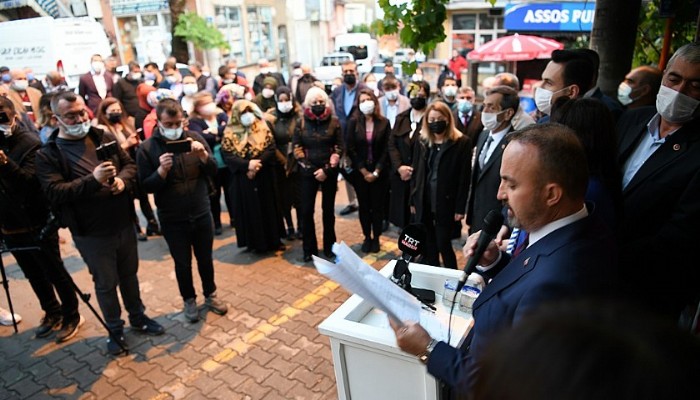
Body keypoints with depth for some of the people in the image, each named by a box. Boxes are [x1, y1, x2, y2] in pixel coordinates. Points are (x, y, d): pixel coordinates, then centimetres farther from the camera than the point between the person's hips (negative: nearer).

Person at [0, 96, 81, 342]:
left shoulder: (30, 143, -13)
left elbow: (29, 181, -26)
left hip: (37, 224, -6)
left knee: (54, 272, 6)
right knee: (34, 275, 19)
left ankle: (71, 316, 22)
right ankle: (52, 313, 36)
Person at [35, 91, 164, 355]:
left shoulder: (104, 137, 3)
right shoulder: (48, 154, -9)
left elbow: (129, 164, 6)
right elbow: (54, 193, -19)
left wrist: (122, 180, -16)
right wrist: (93, 180, -31)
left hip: (123, 224, 4)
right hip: (91, 233, -3)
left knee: (129, 274, 19)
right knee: (106, 284, 11)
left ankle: (138, 317, 39)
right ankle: (115, 330, 31)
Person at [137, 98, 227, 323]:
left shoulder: (195, 138, -3)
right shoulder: (147, 148, -9)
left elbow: (214, 172, -4)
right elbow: (146, 187, -9)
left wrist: (203, 155, -23)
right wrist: (161, 170, -28)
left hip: (202, 213, 2)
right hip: (172, 219, -2)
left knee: (205, 258, 16)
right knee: (182, 263, 13)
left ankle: (210, 295, 37)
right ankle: (189, 300, 35)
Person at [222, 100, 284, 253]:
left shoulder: (263, 128, 3)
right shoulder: (230, 133, -1)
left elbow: (271, 148, -6)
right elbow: (227, 155, -9)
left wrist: (258, 163, -20)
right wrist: (247, 164, -21)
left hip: (264, 177, 1)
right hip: (242, 179, -1)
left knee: (268, 206, 9)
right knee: (249, 209, 6)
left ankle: (273, 240, 21)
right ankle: (254, 242, 17)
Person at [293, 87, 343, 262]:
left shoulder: (334, 121, -1)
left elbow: (340, 147, -1)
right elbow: (296, 148, -1)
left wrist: (326, 169, -11)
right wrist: (311, 169, -9)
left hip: (329, 171, 0)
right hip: (307, 172, 0)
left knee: (328, 209, 8)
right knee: (306, 210, 0)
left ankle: (329, 247, 21)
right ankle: (309, 248, 15)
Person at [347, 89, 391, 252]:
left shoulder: (384, 122, 0)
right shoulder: (354, 123, -1)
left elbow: (386, 149, -3)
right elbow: (350, 149, -5)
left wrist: (376, 171, -11)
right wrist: (364, 171, -10)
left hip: (379, 172, 0)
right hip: (360, 172, 0)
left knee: (378, 205, 6)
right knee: (364, 206, 8)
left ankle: (376, 238, 20)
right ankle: (367, 237, 22)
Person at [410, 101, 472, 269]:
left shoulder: (462, 143, -6)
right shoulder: (421, 142, 8)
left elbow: (464, 178, -8)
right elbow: (416, 173, 10)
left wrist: (460, 208, -10)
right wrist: (413, 201, 7)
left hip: (446, 203, -4)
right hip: (424, 203, 4)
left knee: (443, 245, 1)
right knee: (428, 247, 11)